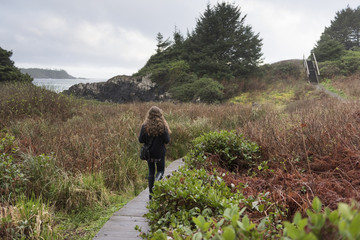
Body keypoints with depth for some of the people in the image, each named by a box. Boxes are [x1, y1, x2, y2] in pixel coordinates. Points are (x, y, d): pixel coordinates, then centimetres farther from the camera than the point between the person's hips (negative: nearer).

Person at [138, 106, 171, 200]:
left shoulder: (145, 126, -8)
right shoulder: (162, 126, -12)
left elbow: (141, 140, -7)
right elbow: (167, 140, -12)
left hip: (149, 153, 2)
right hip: (160, 153, -1)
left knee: (151, 172, 14)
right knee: (160, 170, 16)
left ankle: (151, 192, 13)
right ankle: (157, 180, -16)